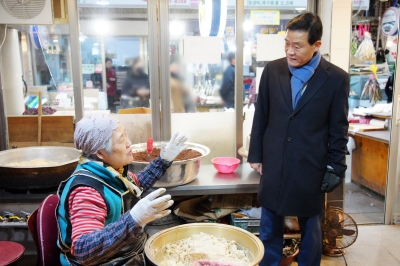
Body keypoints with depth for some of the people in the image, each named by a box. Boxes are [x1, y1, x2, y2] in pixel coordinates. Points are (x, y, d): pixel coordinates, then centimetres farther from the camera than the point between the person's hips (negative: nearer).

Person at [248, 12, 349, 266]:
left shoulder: (337, 78, -7)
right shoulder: (272, 70, -1)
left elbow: (338, 130, -2)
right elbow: (261, 117, 5)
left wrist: (335, 168, -2)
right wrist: (256, 154, 6)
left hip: (311, 167, -1)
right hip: (273, 164, 2)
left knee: (311, 228, 16)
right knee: (270, 227, 15)